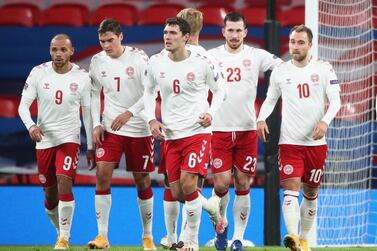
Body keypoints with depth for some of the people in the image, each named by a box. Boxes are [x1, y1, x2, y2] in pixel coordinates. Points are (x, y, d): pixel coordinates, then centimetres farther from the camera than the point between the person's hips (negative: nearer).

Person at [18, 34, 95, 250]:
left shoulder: (82, 77, -4)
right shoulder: (38, 73, -4)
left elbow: (88, 112, 2)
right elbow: (24, 105, -4)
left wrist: (91, 147, 2)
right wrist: (31, 125, -25)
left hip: (69, 137, -2)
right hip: (44, 138, 2)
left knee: (64, 183, -20)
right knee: (50, 195, 8)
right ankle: (61, 230, 32)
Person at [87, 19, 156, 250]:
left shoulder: (138, 57, -10)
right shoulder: (97, 61, 2)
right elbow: (94, 94, 12)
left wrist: (129, 113, -22)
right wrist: (96, 124, 1)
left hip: (139, 129, -3)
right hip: (110, 128, 3)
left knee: (142, 181, 4)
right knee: (102, 174, -12)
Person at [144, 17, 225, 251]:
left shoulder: (201, 63, -7)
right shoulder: (156, 63, 1)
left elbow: (218, 90, 8)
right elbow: (149, 92, 17)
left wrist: (211, 113, -8)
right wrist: (152, 120, 3)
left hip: (198, 132, -4)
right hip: (171, 135, 4)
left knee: (188, 184, -18)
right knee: (177, 193, 2)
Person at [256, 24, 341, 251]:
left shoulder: (324, 69, 1)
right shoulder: (280, 72, 5)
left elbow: (335, 100, -4)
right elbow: (270, 100, 17)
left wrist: (325, 121, -21)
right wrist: (262, 119, -2)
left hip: (316, 141, 1)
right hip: (289, 141, -1)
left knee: (311, 193, 10)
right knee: (291, 188, -17)